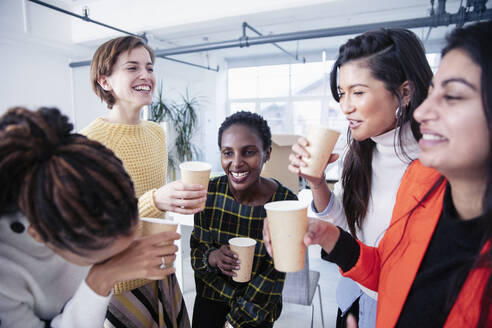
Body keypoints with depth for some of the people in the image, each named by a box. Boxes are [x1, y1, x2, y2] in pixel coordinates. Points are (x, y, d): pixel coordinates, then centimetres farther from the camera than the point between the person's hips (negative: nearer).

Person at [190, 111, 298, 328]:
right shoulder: (210, 191, -16)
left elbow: (271, 276, -16)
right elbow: (196, 248, -4)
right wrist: (212, 257, -26)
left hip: (258, 310, -2)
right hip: (209, 298, 2)